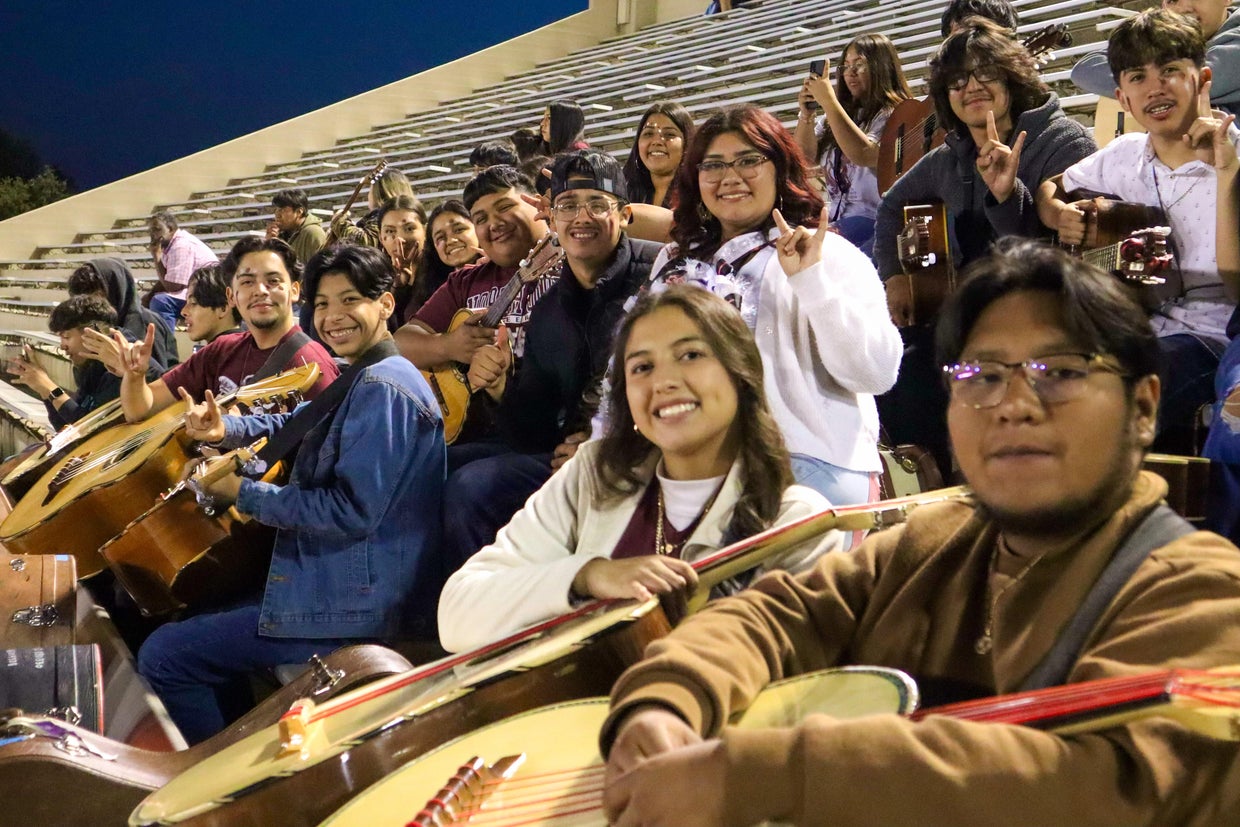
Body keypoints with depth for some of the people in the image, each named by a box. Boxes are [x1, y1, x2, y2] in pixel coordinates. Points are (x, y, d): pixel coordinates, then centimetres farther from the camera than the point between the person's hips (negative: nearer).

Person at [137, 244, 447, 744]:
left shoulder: (383, 386, -20)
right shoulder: (360, 380, 13)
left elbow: (352, 510, -26)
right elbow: (294, 426, 26)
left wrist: (246, 495, -13)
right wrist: (226, 430, 5)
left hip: (362, 608, -11)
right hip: (336, 582, 11)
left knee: (163, 655, -7)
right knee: (200, 625, 28)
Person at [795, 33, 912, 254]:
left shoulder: (893, 116, -3)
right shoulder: (843, 113, 20)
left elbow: (863, 154, -21)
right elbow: (805, 153, 19)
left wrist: (828, 101, -18)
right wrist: (805, 114, 1)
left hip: (872, 219, -7)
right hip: (836, 220, 7)